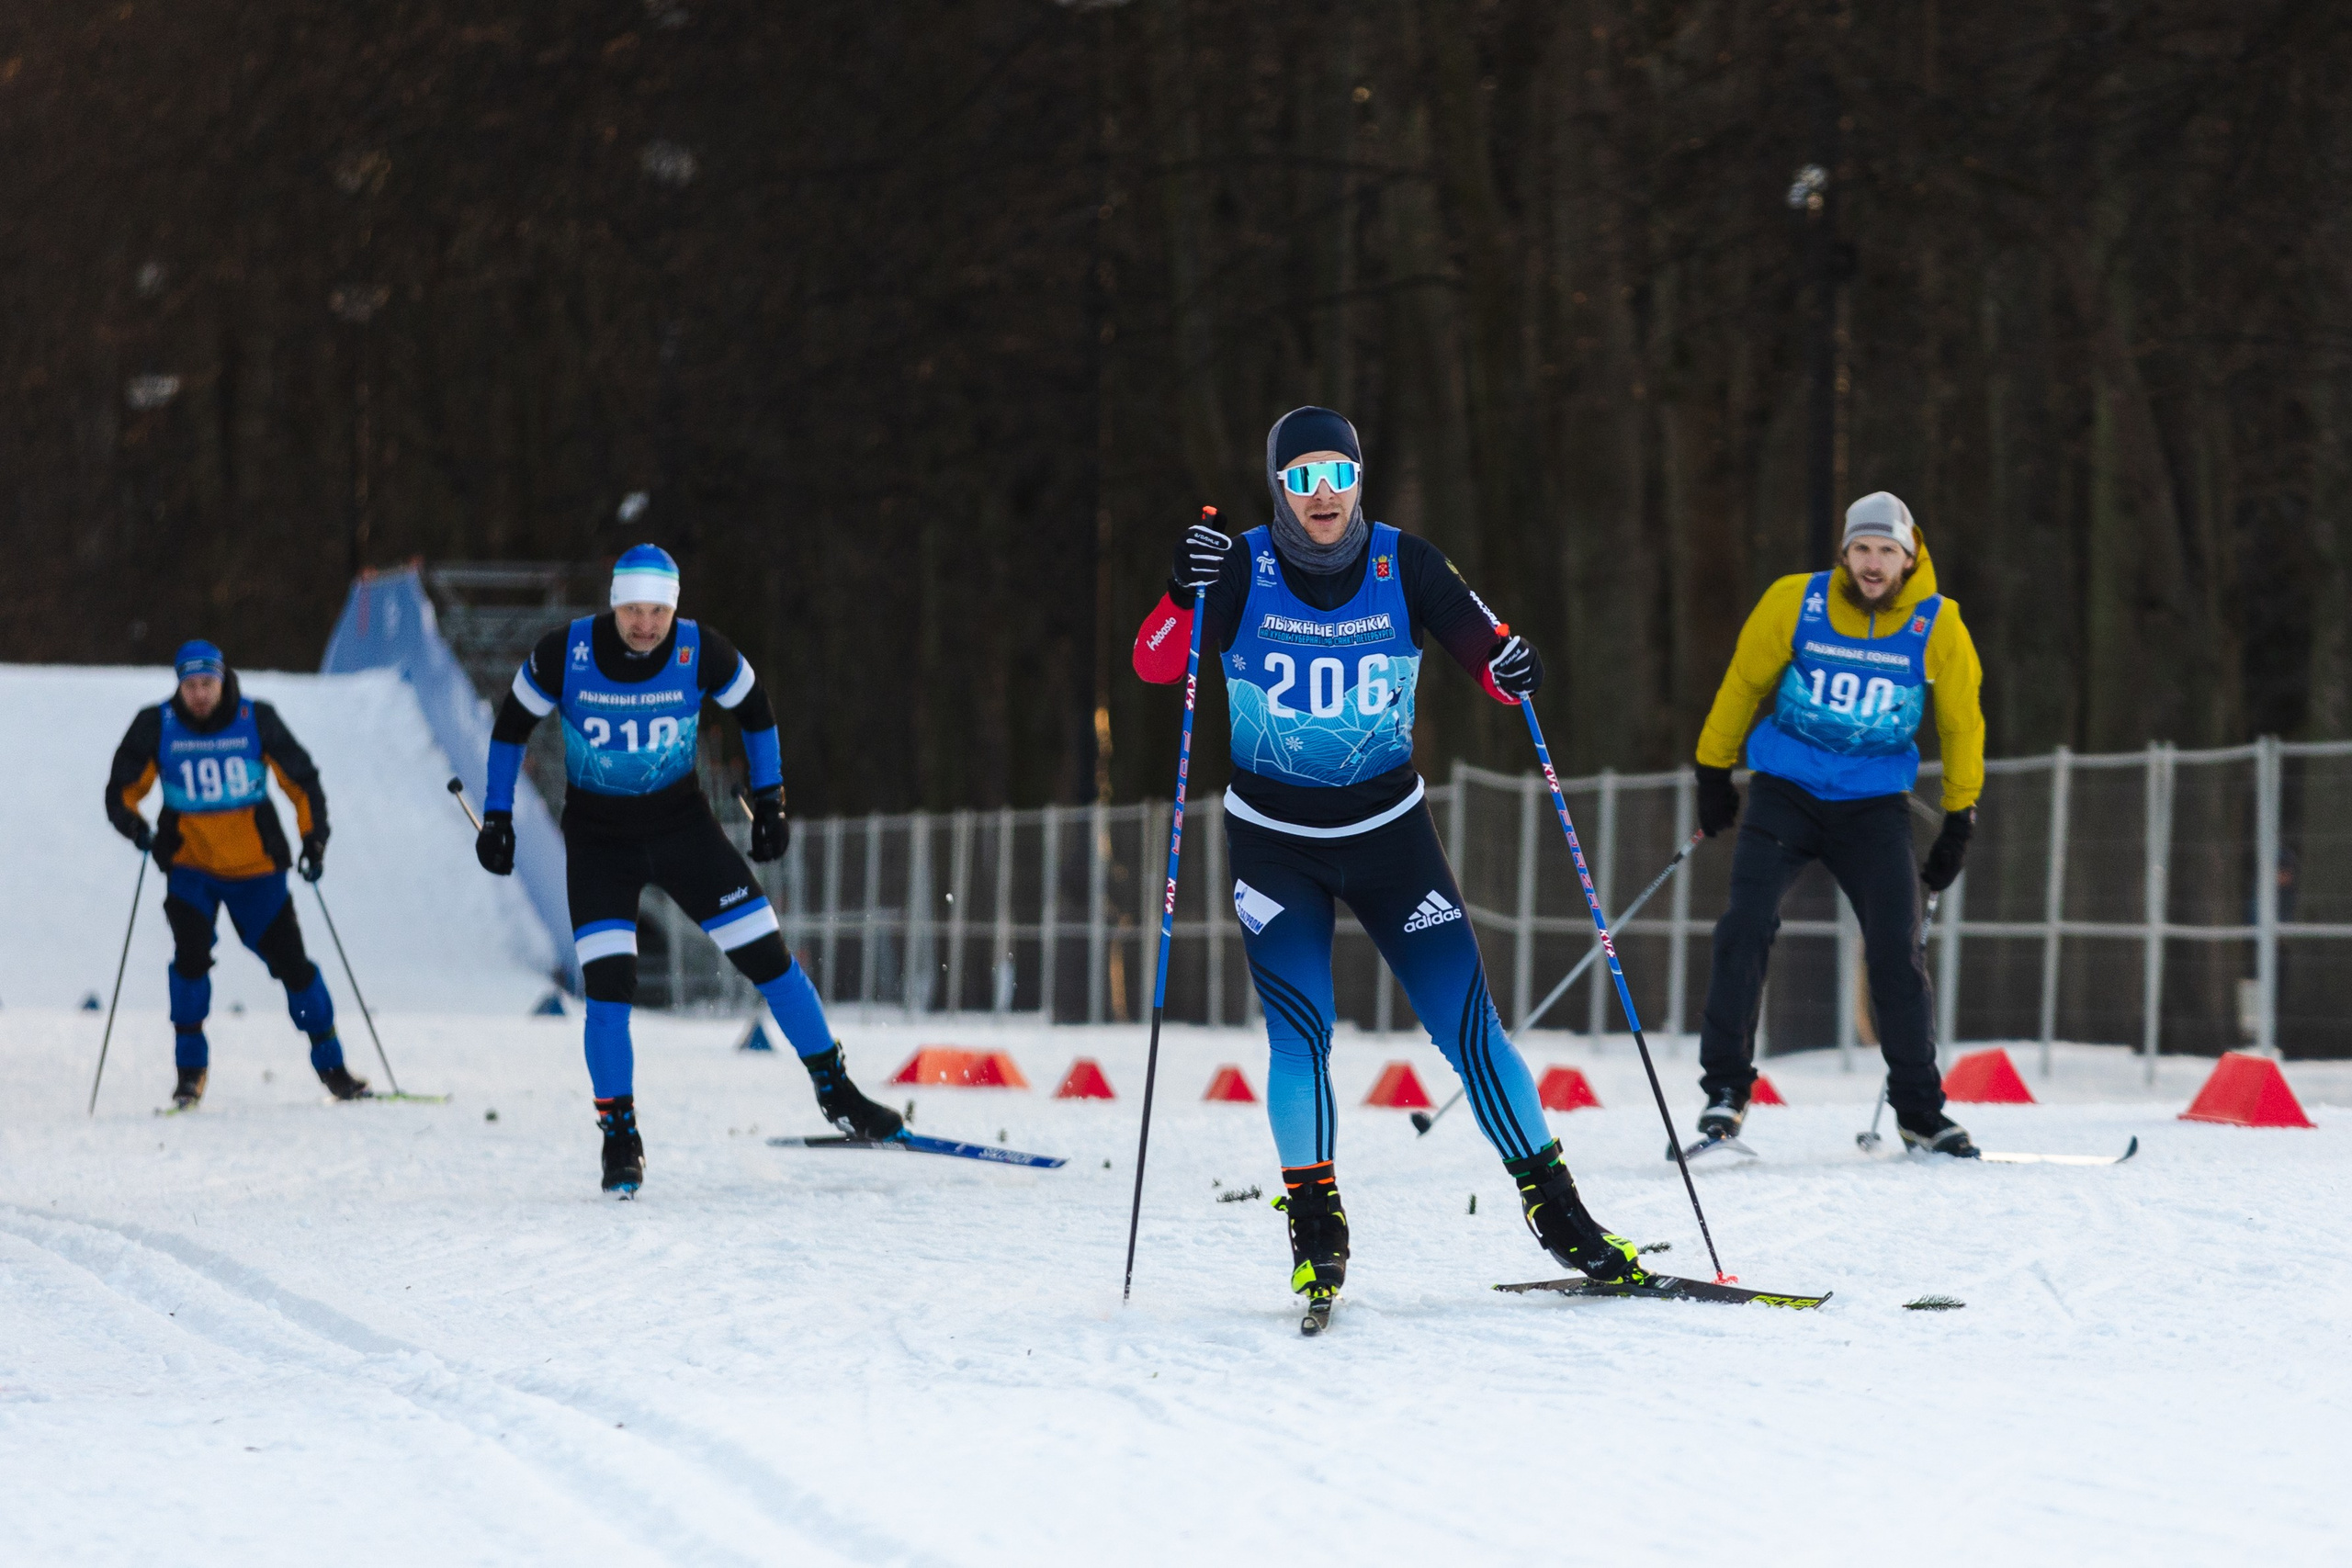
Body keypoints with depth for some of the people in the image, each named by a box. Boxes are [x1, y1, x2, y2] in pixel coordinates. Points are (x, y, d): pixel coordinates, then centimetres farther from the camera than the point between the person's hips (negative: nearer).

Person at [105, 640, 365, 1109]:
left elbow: (302, 782, 1)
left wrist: (314, 838, -10)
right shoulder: (157, 727, -7)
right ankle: (191, 1067, -3)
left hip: (256, 867, 0)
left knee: (290, 961, 1)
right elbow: (123, 789, -2)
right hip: (190, 867, 0)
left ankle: (330, 1064, 17)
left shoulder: (256, 720, -7)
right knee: (191, 955, -19)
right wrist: (133, 824, -22)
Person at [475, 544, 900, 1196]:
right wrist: (497, 818, -1)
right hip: (597, 836, -1)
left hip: (682, 824, 1)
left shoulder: (701, 653, -16)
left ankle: (836, 1093, 11)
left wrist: (769, 800, 4)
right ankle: (619, 1136, 1)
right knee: (608, 982, -15)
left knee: (765, 953, -4)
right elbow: (511, 726, -1)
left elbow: (756, 712, 5)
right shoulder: (564, 654, -18)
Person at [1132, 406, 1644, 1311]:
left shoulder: (1405, 566, -6)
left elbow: (1482, 648, -3)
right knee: (1299, 1036, -13)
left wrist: (1512, 669, -25)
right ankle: (1315, 1223, 4)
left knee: (1468, 1025, -4)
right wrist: (1184, 596, -36)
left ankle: (1553, 1207, 6)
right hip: (1274, 839, -1)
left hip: (1388, 829, 1)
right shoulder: (1244, 570, -10)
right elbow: (1156, 666, -17)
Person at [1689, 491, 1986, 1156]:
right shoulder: (1795, 603, -8)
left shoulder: (1938, 626, -5)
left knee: (1897, 949, -6)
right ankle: (1725, 1088, -6)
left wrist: (1960, 820, 10)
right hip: (1786, 793, 0)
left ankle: (1920, 1112, 5)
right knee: (1746, 926, -16)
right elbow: (1744, 683, 6)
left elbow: (1961, 723, 8)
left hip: (1874, 805, 1)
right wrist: (1713, 772, 12)